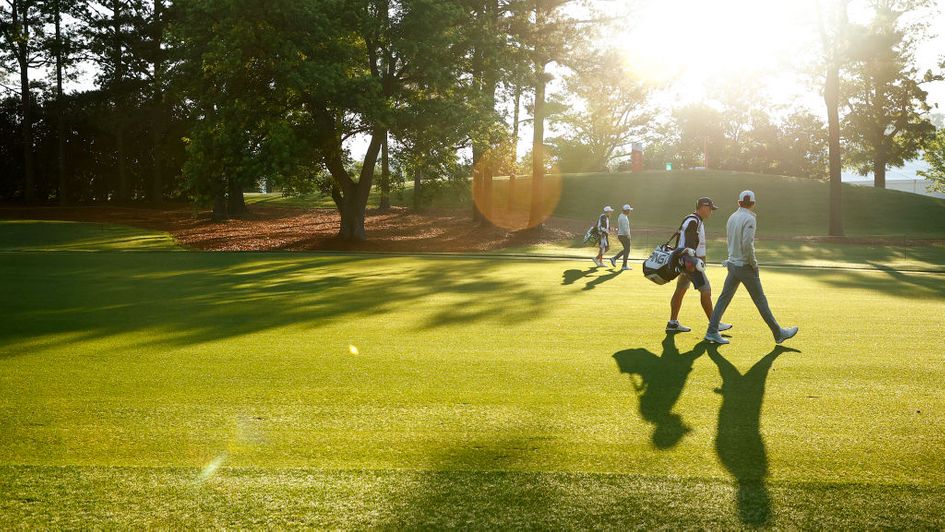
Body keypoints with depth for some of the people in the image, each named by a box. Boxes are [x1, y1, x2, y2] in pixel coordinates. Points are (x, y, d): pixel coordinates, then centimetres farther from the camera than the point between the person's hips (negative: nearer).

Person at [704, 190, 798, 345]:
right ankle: (778, 333, 11)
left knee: (724, 297, 7)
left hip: (732, 264, 7)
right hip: (746, 266, -7)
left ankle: (712, 331, 3)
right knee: (760, 300, 1)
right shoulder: (749, 219, -15)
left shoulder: (732, 217, 9)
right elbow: (747, 244, -25)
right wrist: (754, 263, -13)